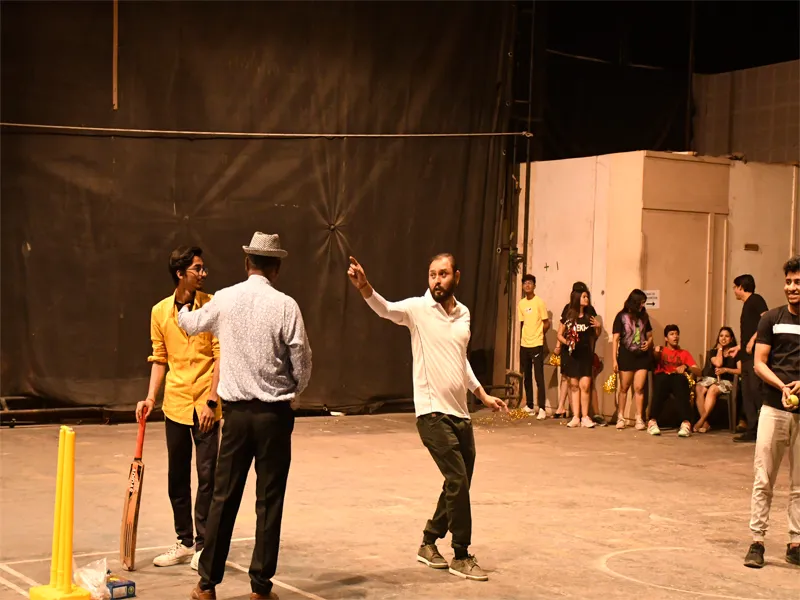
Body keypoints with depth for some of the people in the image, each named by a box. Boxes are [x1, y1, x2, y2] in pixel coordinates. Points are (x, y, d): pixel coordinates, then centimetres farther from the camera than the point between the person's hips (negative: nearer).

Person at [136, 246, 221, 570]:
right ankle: (184, 542, 23)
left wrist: (211, 400, -14)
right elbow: (160, 359, 11)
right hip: (175, 403, 4)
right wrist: (150, 397, 1)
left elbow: (221, 355, -8)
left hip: (205, 405, -4)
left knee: (207, 474, -2)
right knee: (177, 476, 10)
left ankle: (203, 544, 9)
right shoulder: (160, 312, 4)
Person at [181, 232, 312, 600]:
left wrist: (181, 308, 46)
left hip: (236, 411, 3)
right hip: (274, 413, -3)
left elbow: (190, 325, 22)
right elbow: (302, 362, -7)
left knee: (224, 497, 10)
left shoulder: (223, 300, 1)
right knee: (269, 501, 5)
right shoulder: (285, 305, -9)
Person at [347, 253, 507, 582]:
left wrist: (483, 395, 25)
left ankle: (428, 543, 31)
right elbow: (386, 309, -28)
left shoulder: (464, 313, 10)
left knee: (459, 484, 13)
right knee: (458, 481, -10)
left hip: (461, 413, 7)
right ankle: (461, 556, 5)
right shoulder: (417, 308, -8)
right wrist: (364, 287, -48)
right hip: (433, 414, -7)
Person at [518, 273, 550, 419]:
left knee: (539, 377, -9)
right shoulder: (521, 304, 9)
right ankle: (529, 406, 20)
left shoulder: (539, 302, -7)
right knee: (527, 377, 11)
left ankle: (542, 408, -12)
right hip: (524, 345, 6)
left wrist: (538, 335, 4)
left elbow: (546, 323, -4)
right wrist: (523, 338, 10)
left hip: (537, 345, -6)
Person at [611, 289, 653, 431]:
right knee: (623, 388, 5)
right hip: (626, 355, -2)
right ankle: (620, 418, 12)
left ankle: (639, 419, 0)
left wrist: (648, 343, -5)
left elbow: (649, 335, 20)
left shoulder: (643, 317, 9)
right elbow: (615, 339, -4)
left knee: (639, 388, -3)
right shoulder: (621, 317, -2)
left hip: (642, 356, 2)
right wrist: (614, 360, -11)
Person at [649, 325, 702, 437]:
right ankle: (652, 421, -42)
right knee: (662, 378, -38)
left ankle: (686, 423, -48)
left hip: (678, 380, 1)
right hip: (661, 379, -1)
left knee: (680, 379, -37)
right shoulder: (660, 350, 25)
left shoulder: (685, 353, 26)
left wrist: (686, 367, -8)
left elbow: (698, 372, 12)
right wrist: (656, 353, -16)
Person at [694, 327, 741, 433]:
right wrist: (720, 349, 6)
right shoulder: (713, 352, 16)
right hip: (711, 378, 3)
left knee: (712, 389, -37)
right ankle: (705, 423, -39)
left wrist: (725, 370, -14)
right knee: (698, 389, -33)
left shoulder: (736, 353, 9)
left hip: (726, 381, -2)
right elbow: (718, 363, -5)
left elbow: (740, 370, -3)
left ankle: (701, 421, -40)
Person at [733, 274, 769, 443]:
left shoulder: (756, 300, -3)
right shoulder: (746, 305, 22)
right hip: (747, 355, 9)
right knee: (747, 393, 6)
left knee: (756, 389, -16)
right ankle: (752, 430, 7)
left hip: (755, 354, -9)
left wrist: (752, 340, -20)